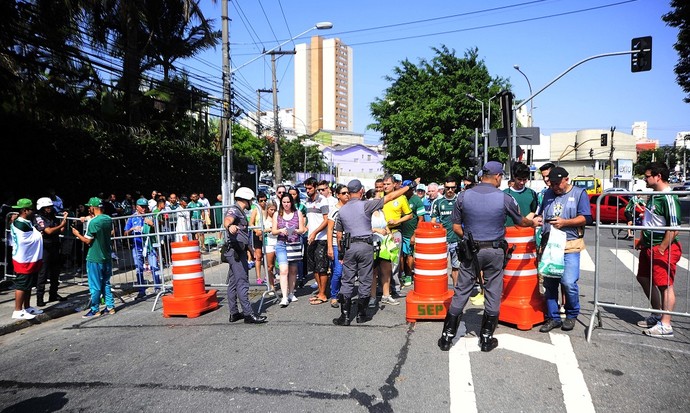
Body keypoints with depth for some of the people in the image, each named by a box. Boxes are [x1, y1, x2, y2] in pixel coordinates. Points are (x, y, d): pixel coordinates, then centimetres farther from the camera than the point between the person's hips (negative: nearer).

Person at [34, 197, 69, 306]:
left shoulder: (53, 218, 10)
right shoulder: (38, 218, -8)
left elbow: (61, 231, 7)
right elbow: (49, 231, -19)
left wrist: (64, 219, -3)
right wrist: (61, 225, -20)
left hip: (55, 248, 7)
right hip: (44, 249, -6)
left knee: (55, 273, 12)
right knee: (42, 274, -4)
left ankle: (53, 294, 23)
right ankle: (39, 298, 1)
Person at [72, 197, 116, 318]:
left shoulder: (93, 222, -19)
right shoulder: (108, 219, 3)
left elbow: (87, 241, -15)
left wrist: (77, 234, 3)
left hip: (95, 258, -7)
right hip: (106, 257, 7)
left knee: (95, 286, 3)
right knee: (106, 283, 15)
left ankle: (95, 310, 12)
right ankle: (110, 306, 17)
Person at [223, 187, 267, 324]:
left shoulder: (241, 212, 21)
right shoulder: (233, 210, -11)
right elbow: (227, 220, -36)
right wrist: (230, 226, -59)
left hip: (240, 251, 11)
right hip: (235, 251, -11)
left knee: (233, 282, 12)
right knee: (242, 283, -10)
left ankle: (234, 313, 18)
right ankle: (248, 314, -10)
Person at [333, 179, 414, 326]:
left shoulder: (342, 210, 6)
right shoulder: (365, 205, -7)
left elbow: (339, 235, 10)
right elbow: (389, 197, -6)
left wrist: (341, 252, 21)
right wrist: (409, 187, 2)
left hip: (349, 247, 3)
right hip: (365, 246, -3)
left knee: (347, 282, 7)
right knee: (365, 281, 8)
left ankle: (345, 316, 6)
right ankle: (361, 314, 14)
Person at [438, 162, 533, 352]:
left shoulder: (463, 196, -4)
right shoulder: (504, 199, -7)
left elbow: (456, 227, -1)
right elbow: (521, 222, 10)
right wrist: (533, 223, 31)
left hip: (471, 250, 2)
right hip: (494, 251, -1)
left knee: (461, 292, 8)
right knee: (493, 295, 12)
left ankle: (447, 336, 13)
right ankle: (486, 338, 21)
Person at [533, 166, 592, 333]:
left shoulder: (579, 193, 3)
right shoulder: (548, 194, 15)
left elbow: (586, 218, -5)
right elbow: (541, 213, 22)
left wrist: (564, 222, -16)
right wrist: (537, 219, -1)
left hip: (570, 245, -4)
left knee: (568, 282, -12)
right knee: (549, 283, 6)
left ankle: (572, 315, 13)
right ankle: (553, 318, 18)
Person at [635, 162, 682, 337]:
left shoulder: (669, 198, -18)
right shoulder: (652, 196, 11)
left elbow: (674, 228, -22)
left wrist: (661, 249, -20)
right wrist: (642, 241, 16)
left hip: (663, 249, -10)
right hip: (649, 247, 10)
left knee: (665, 285, -3)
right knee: (644, 279, 18)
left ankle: (665, 325, 5)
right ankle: (657, 315, 32)